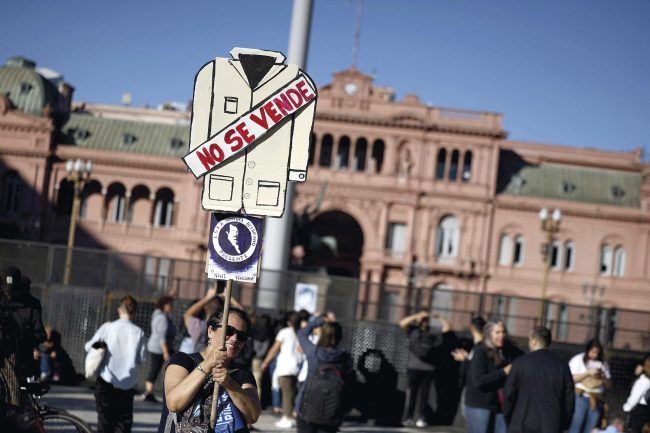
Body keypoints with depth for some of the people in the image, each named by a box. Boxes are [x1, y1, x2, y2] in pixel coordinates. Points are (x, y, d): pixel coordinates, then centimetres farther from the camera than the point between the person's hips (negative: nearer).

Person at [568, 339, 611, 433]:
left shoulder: (603, 364, 11)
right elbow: (571, 378, -7)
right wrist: (588, 373, -14)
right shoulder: (578, 360, 0)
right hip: (580, 398, -4)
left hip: (597, 401, 4)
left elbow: (608, 384, 14)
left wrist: (602, 376, -7)